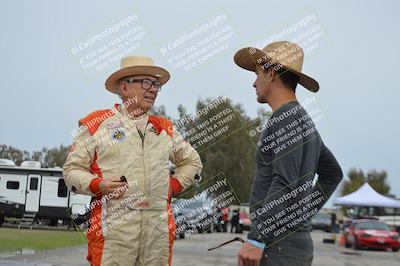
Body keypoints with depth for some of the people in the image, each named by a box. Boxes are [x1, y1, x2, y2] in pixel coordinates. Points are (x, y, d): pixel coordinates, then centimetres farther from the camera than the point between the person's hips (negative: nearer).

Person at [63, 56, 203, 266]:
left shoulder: (164, 128, 19)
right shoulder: (97, 124, 5)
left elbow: (192, 161, 31)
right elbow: (72, 170, 5)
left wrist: (174, 185, 15)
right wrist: (98, 185, -13)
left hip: (159, 226, 4)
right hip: (113, 226, -4)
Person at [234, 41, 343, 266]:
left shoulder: (286, 119, -11)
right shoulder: (305, 121, 17)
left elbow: (285, 183, -21)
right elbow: (333, 173, 27)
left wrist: (256, 239, -23)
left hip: (280, 244, -9)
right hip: (299, 239, 9)